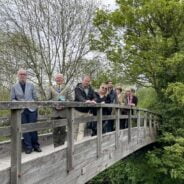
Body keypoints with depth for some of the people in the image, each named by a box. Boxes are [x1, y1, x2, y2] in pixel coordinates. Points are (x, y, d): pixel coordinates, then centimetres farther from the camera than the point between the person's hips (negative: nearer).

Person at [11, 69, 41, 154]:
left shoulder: (31, 85, 8)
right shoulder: (14, 87, 6)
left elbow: (35, 97, 9)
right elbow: (12, 99, 4)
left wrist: (34, 105, -1)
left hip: (31, 109, 0)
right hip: (21, 110, 0)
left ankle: (35, 145, 14)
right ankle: (28, 147, 10)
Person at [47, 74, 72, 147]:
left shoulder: (67, 88, 11)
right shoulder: (51, 88, 13)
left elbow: (70, 99, 3)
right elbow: (48, 99, 7)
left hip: (64, 111, 0)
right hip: (55, 111, 0)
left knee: (63, 129, 1)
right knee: (55, 129, 0)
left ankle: (62, 145, 12)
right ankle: (56, 146, 8)